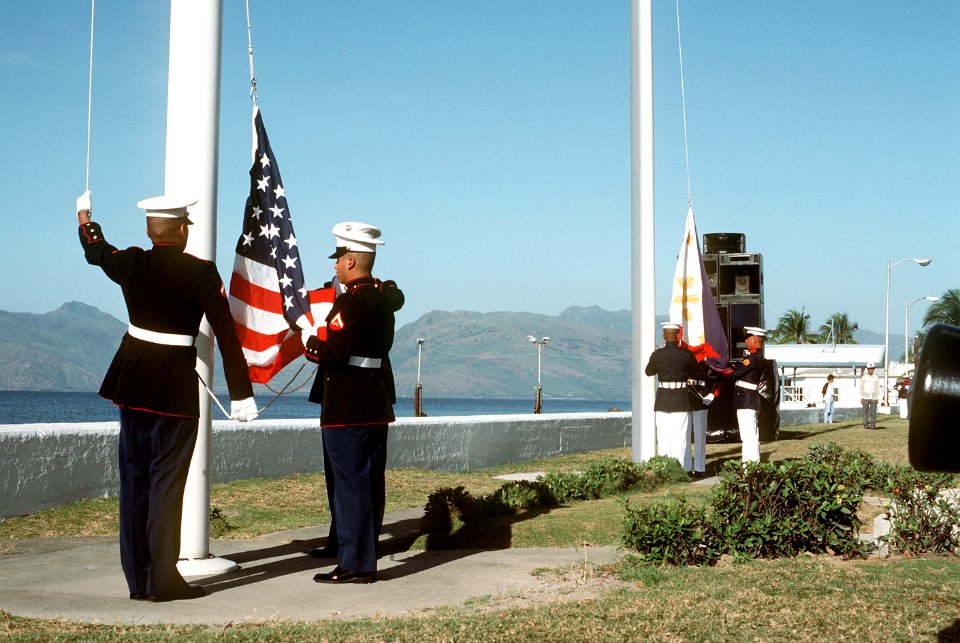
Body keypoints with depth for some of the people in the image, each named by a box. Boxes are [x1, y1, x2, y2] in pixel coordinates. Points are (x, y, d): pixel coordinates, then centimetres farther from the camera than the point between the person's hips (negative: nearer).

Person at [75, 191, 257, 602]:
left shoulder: (130, 264, 1)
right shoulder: (202, 273, -11)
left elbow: (95, 250, 25)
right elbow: (226, 334, -11)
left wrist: (86, 220, 47)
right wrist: (241, 394, -7)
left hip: (131, 383, 5)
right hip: (176, 388, -5)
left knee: (135, 478, 10)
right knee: (167, 480, 0)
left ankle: (137, 579, 16)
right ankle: (162, 580, 3)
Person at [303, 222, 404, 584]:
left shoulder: (350, 302, -17)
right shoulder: (384, 297, 11)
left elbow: (334, 353, -24)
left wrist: (309, 344, -6)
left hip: (348, 408, -9)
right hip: (377, 404, 9)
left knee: (350, 481, -3)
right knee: (371, 481, 15)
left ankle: (356, 564, 1)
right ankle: (367, 553, 26)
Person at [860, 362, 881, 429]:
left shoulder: (876, 378, 4)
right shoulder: (864, 377, -1)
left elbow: (877, 388, 7)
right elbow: (861, 388, 0)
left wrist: (878, 398, 3)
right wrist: (861, 398, -6)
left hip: (873, 398, 1)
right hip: (865, 398, -1)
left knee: (873, 412, -3)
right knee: (865, 412, 0)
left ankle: (872, 424, 3)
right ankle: (866, 424, 7)